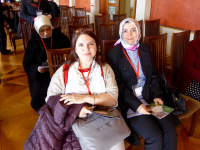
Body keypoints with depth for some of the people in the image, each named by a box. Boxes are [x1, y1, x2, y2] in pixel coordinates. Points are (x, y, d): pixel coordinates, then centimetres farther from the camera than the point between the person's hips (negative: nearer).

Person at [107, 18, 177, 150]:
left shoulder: (144, 49, 11)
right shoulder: (114, 54, -7)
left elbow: (152, 75, 14)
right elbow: (118, 85, -11)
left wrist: (156, 95, -1)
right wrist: (136, 105, -18)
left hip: (148, 99, 5)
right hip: (128, 104, -5)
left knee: (171, 129, -10)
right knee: (156, 137, -16)